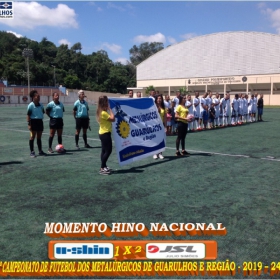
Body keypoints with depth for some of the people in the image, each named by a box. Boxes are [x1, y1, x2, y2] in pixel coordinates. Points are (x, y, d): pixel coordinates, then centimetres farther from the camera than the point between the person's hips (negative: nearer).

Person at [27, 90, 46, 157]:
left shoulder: (41, 105, 8)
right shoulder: (30, 105, -10)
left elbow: (43, 112, 22)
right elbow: (28, 115, -11)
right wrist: (29, 124, -15)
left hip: (40, 121, 6)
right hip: (33, 121, -6)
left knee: (39, 137, 12)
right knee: (32, 137, -1)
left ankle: (40, 151, 19)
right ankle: (32, 152, 5)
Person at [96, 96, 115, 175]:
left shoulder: (101, 112, 10)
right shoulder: (103, 113, -20)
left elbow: (110, 119, 9)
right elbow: (113, 119, -21)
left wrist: (108, 109, 3)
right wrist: (110, 109, -15)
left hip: (103, 133, 10)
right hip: (105, 133, -10)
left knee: (104, 150, 15)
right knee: (108, 150, -6)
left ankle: (103, 167, 24)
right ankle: (102, 168, -3)